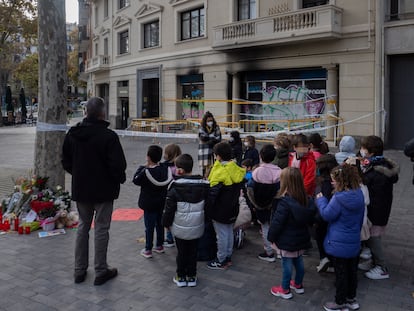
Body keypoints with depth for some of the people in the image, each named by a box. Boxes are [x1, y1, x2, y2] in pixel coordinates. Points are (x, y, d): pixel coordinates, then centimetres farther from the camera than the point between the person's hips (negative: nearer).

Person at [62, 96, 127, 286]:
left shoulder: (72, 134, 1)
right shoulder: (108, 136, -19)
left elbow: (66, 162, 8)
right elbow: (118, 165, -20)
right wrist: (121, 178, -1)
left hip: (80, 188, 6)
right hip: (103, 190, -5)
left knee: (83, 226, 18)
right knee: (101, 229, 5)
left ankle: (79, 270, 25)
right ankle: (100, 271, 15)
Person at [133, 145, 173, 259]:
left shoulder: (146, 172, -22)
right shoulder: (166, 170, -8)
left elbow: (135, 180, -6)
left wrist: (142, 167, -1)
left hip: (149, 205, -5)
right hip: (162, 203, 5)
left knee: (149, 227, 4)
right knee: (160, 224, 19)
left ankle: (148, 250, 12)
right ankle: (159, 246, 31)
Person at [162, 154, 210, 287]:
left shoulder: (175, 187, -16)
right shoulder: (203, 185, -5)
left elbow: (169, 209, -10)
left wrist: (166, 222, 5)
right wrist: (205, 220, 18)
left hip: (180, 228, -3)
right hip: (197, 227, 3)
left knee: (181, 252, 13)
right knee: (193, 252, 15)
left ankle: (181, 277, 23)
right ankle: (191, 276, 25)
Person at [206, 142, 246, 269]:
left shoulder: (220, 172, -24)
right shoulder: (237, 170, 1)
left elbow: (212, 193, -23)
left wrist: (208, 209, -13)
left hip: (220, 210, -8)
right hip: (232, 209, 8)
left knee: (222, 234, 3)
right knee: (229, 232, 18)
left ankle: (221, 261, 15)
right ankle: (228, 257, 31)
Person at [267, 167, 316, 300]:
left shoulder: (284, 202, -26)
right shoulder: (307, 199, -3)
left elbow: (277, 223, -21)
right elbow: (310, 219, 9)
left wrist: (272, 237, -8)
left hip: (287, 240, -7)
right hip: (302, 238, 7)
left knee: (287, 264, 7)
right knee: (298, 261, 21)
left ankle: (285, 290, 22)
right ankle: (298, 285, 39)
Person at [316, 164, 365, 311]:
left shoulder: (339, 198, -27)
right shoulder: (359, 194, -2)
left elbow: (327, 215, -14)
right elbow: (360, 219, 10)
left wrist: (321, 200, -1)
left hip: (339, 244, -7)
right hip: (354, 242, 7)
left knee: (341, 273, 8)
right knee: (352, 270, 20)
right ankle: (351, 299, 36)